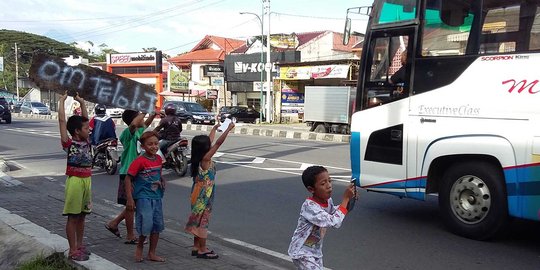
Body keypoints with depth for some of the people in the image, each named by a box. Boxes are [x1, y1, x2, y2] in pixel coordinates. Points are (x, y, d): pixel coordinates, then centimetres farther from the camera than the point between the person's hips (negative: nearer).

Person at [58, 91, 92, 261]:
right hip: (75, 181, -6)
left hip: (87, 180, 7)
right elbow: (62, 120, -13)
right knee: (73, 216, 1)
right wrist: (62, 101, -6)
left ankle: (79, 245, 25)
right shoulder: (68, 143, -9)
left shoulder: (86, 142, 8)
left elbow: (84, 119, 17)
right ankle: (73, 250, 8)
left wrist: (82, 102, 18)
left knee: (82, 215, 14)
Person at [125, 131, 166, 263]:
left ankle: (152, 254, 23)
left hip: (157, 197, 7)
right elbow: (128, 178, -12)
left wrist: (161, 181, 2)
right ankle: (139, 247, 17)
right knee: (146, 225, -12)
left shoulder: (158, 159, 4)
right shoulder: (139, 161, -15)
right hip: (143, 197, -7)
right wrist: (130, 199, -15)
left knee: (157, 226, 10)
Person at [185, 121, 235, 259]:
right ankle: (202, 250, 8)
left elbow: (209, 140, 16)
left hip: (199, 195, 9)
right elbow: (218, 143, -22)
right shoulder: (206, 158, -20)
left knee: (199, 220, 15)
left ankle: (196, 247, 23)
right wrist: (228, 128, -17)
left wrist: (215, 128, 27)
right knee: (202, 220, 0)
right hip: (204, 196, -9)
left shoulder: (199, 158, 3)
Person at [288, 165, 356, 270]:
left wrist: (349, 200, -1)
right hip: (302, 252, -8)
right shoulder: (309, 206, -30)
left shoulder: (328, 200, -6)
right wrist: (345, 198, -29)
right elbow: (334, 222, -36)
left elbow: (334, 211, 17)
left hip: (316, 250, 8)